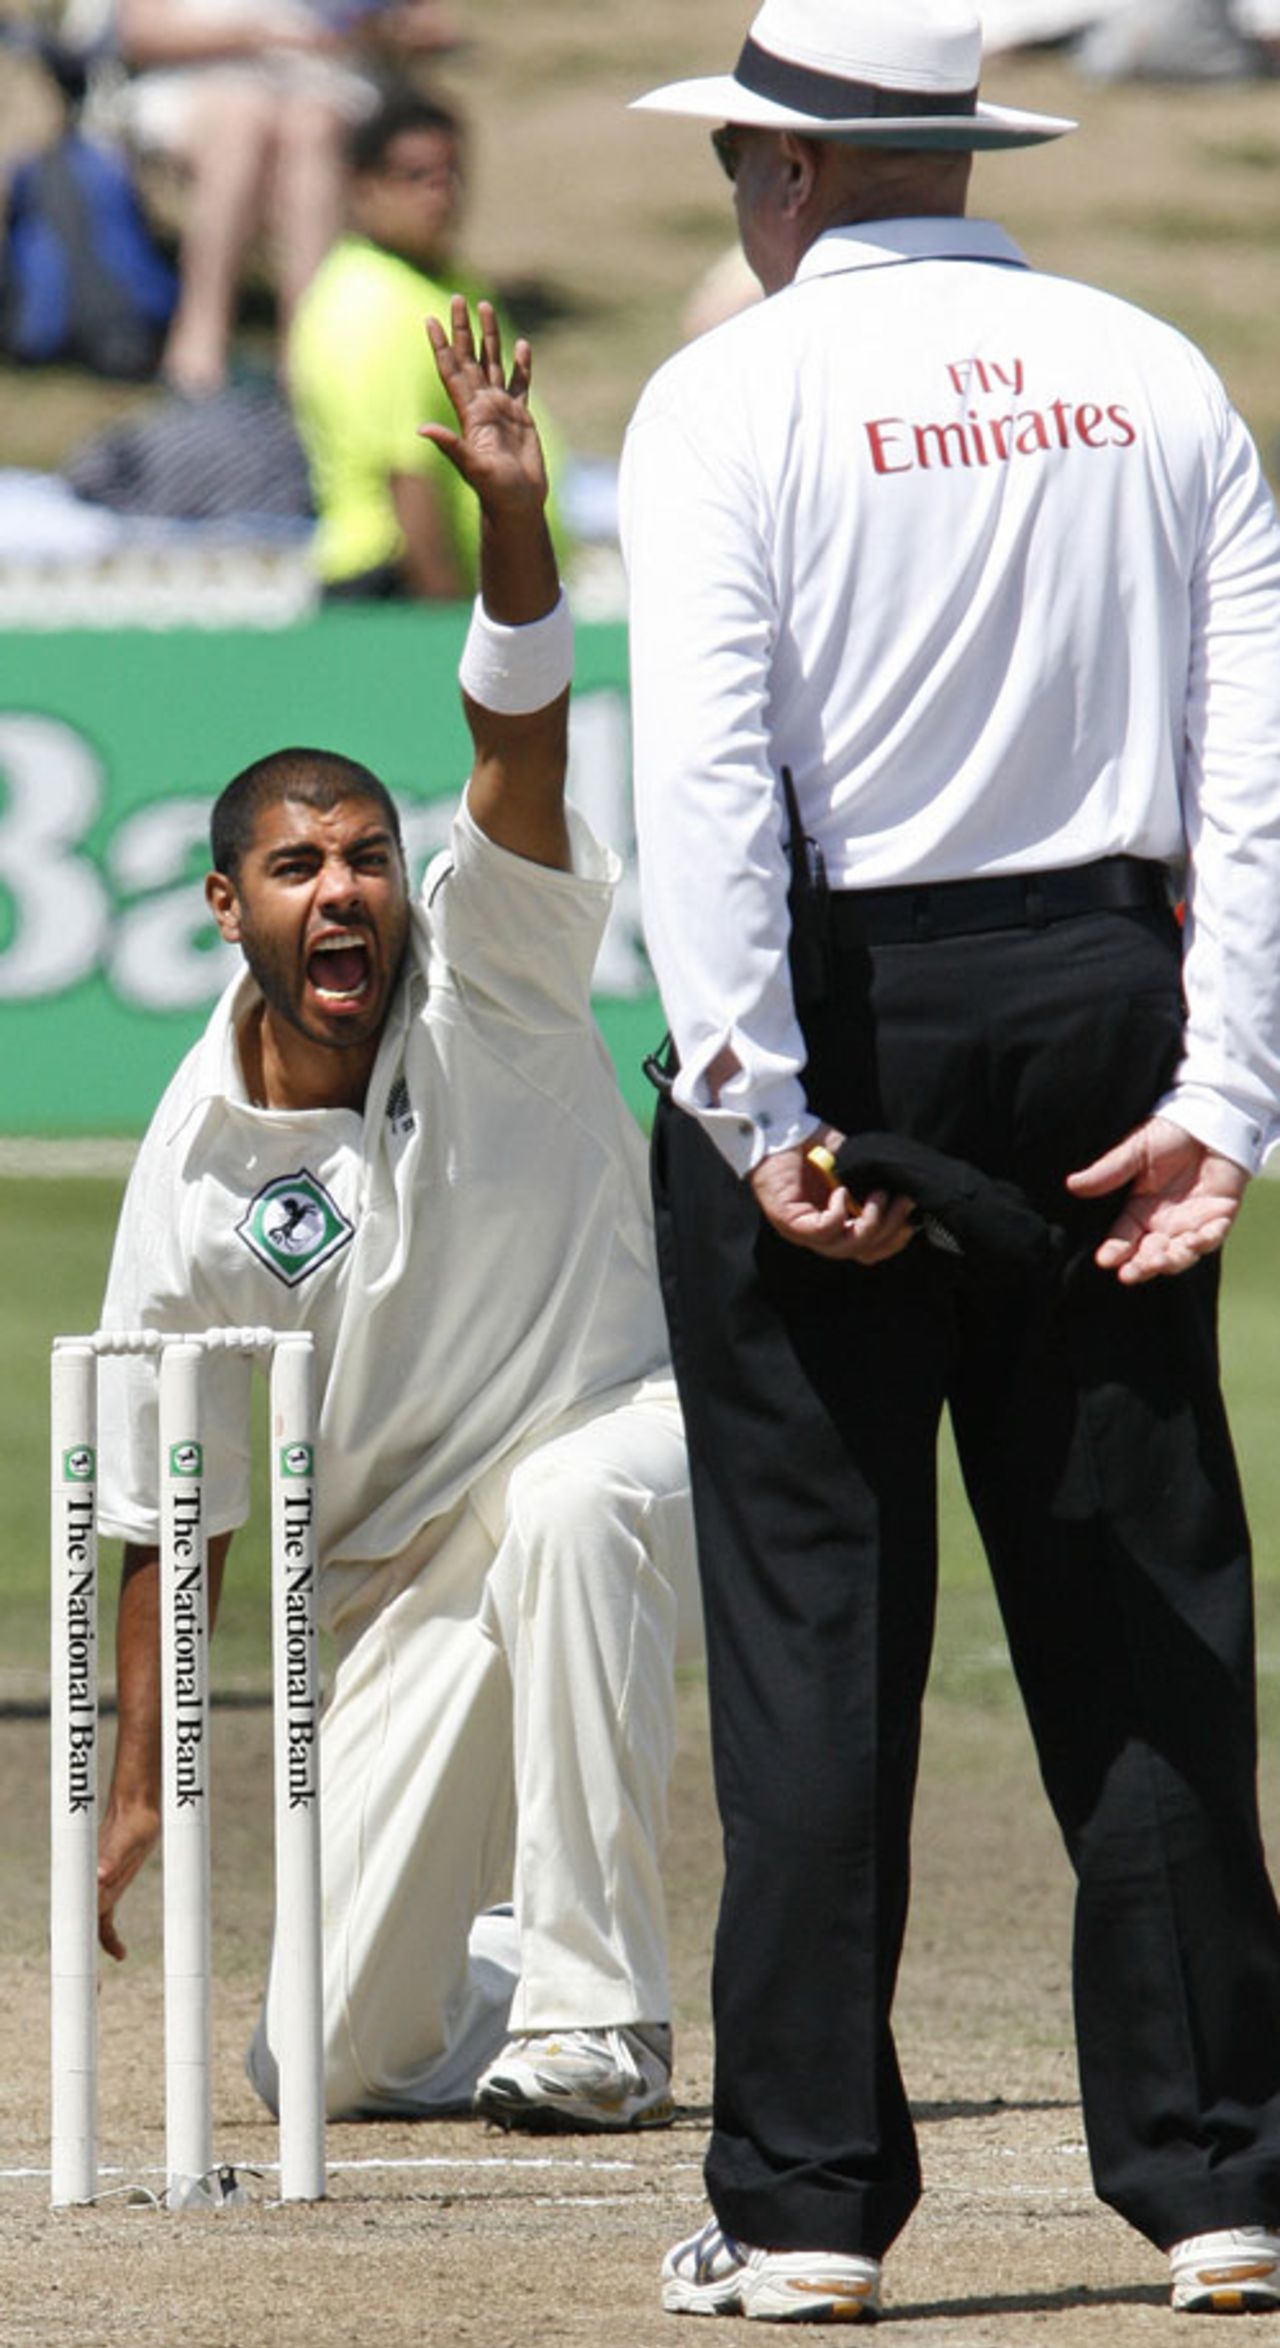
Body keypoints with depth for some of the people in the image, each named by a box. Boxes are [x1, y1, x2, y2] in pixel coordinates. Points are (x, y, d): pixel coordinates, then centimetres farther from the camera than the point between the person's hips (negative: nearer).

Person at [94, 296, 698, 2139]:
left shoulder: (490, 978, -9)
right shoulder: (198, 1167, -7)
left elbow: (521, 741, -26)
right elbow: (162, 1502, -2)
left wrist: (513, 521, -43)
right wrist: (137, 1784, -5)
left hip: (617, 1446, -2)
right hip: (397, 1575, 2)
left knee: (565, 1504, -40)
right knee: (332, 2063, -7)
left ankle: (597, 2025, -31)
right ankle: (504, 1971, 31)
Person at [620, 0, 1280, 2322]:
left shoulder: (732, 395, -5)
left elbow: (705, 778, -16)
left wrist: (758, 1106, -18)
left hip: (836, 1012, -4)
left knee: (812, 1621, 0)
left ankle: (805, 2196, 0)